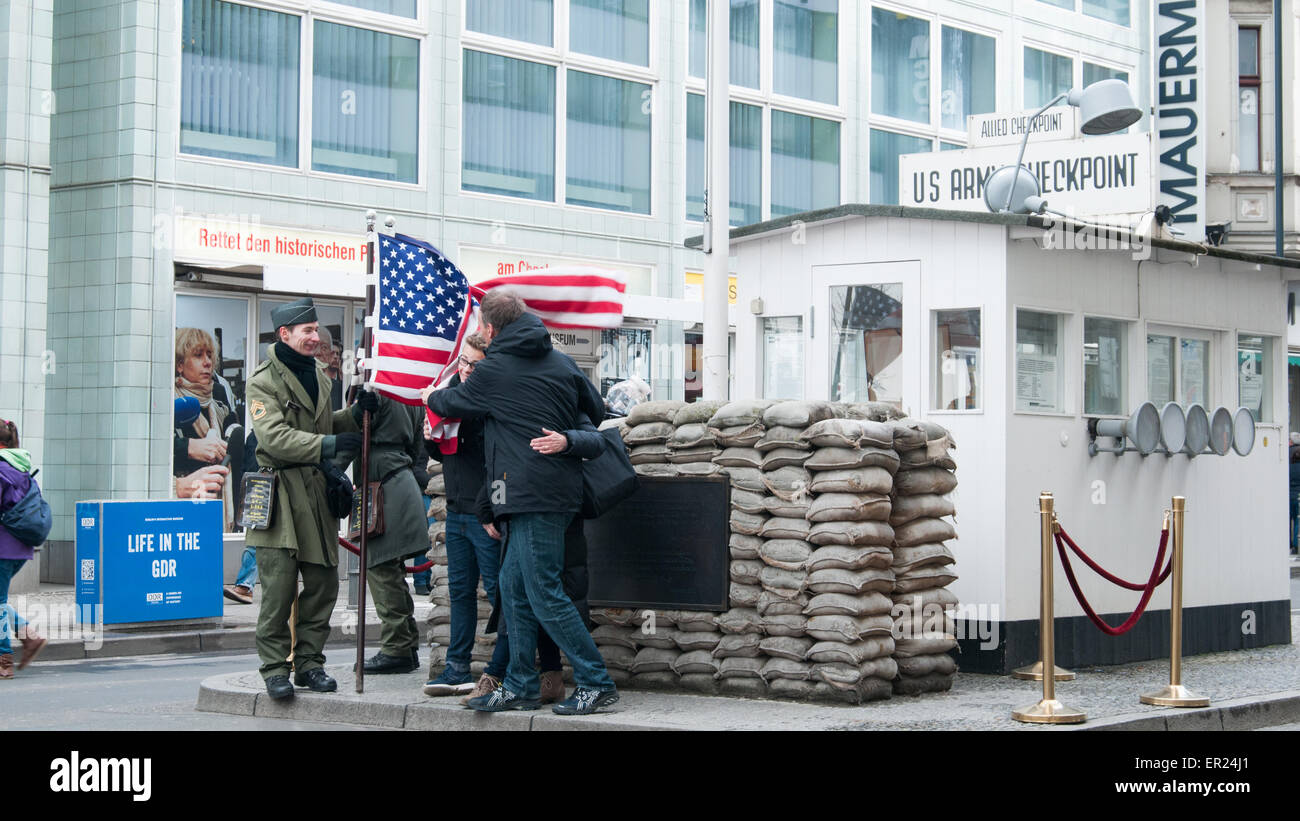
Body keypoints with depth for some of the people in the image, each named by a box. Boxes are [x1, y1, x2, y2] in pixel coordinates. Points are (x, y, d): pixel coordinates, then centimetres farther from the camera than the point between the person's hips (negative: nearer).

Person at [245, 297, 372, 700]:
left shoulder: (317, 373, 17)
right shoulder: (263, 382, -7)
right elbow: (275, 437, -19)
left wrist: (355, 413, 9)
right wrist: (329, 444, -24)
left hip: (318, 491, 7)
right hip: (281, 495, -7)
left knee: (323, 583, 7)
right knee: (279, 587, -7)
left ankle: (309, 663, 17)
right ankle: (274, 668, 2)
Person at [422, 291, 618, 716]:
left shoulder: (494, 370, -6)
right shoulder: (560, 362, 12)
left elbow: (453, 403, 11)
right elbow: (597, 412, 20)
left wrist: (432, 397, 34)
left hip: (531, 491, -8)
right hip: (560, 486, 8)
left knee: (544, 592, -6)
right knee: (514, 587, 13)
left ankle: (596, 683, -6)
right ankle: (520, 686, 16)